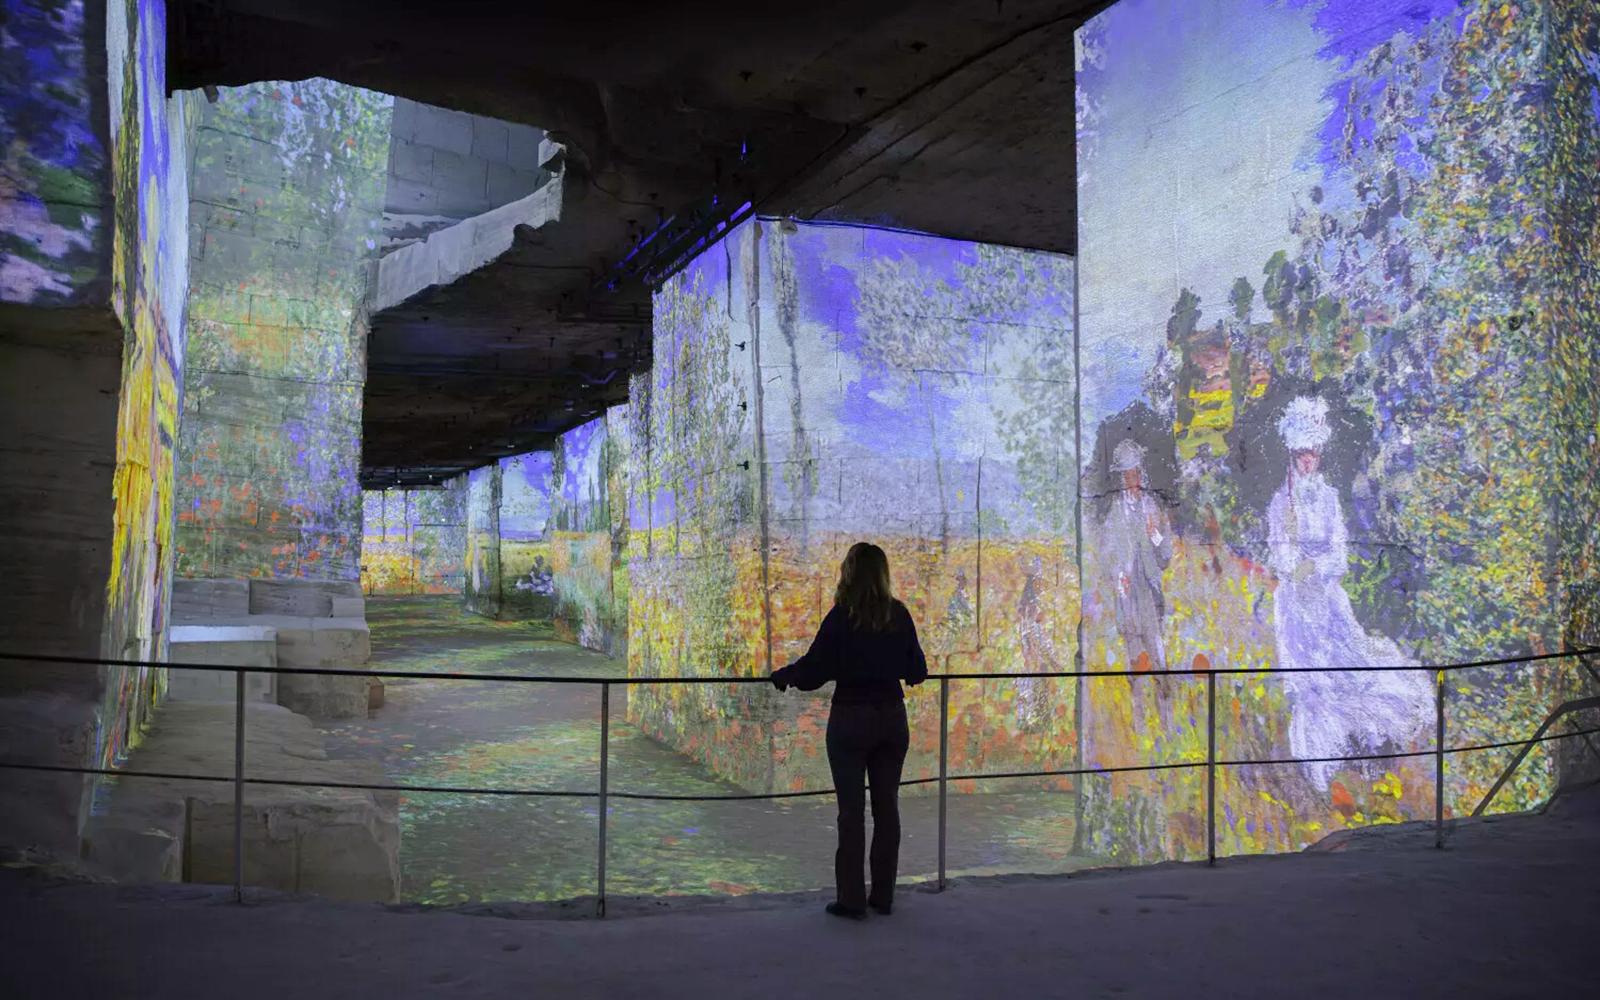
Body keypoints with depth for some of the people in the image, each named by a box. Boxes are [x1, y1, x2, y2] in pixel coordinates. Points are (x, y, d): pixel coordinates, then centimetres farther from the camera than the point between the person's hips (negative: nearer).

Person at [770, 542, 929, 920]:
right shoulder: (900, 616, 0)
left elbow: (814, 668, -12)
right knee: (886, 805, 11)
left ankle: (851, 899, 8)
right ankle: (883, 895, 19)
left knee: (851, 809, 3)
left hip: (851, 718, -4)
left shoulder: (842, 617, -13)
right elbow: (917, 671, 8)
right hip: (892, 716, 4)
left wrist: (782, 675, 7)